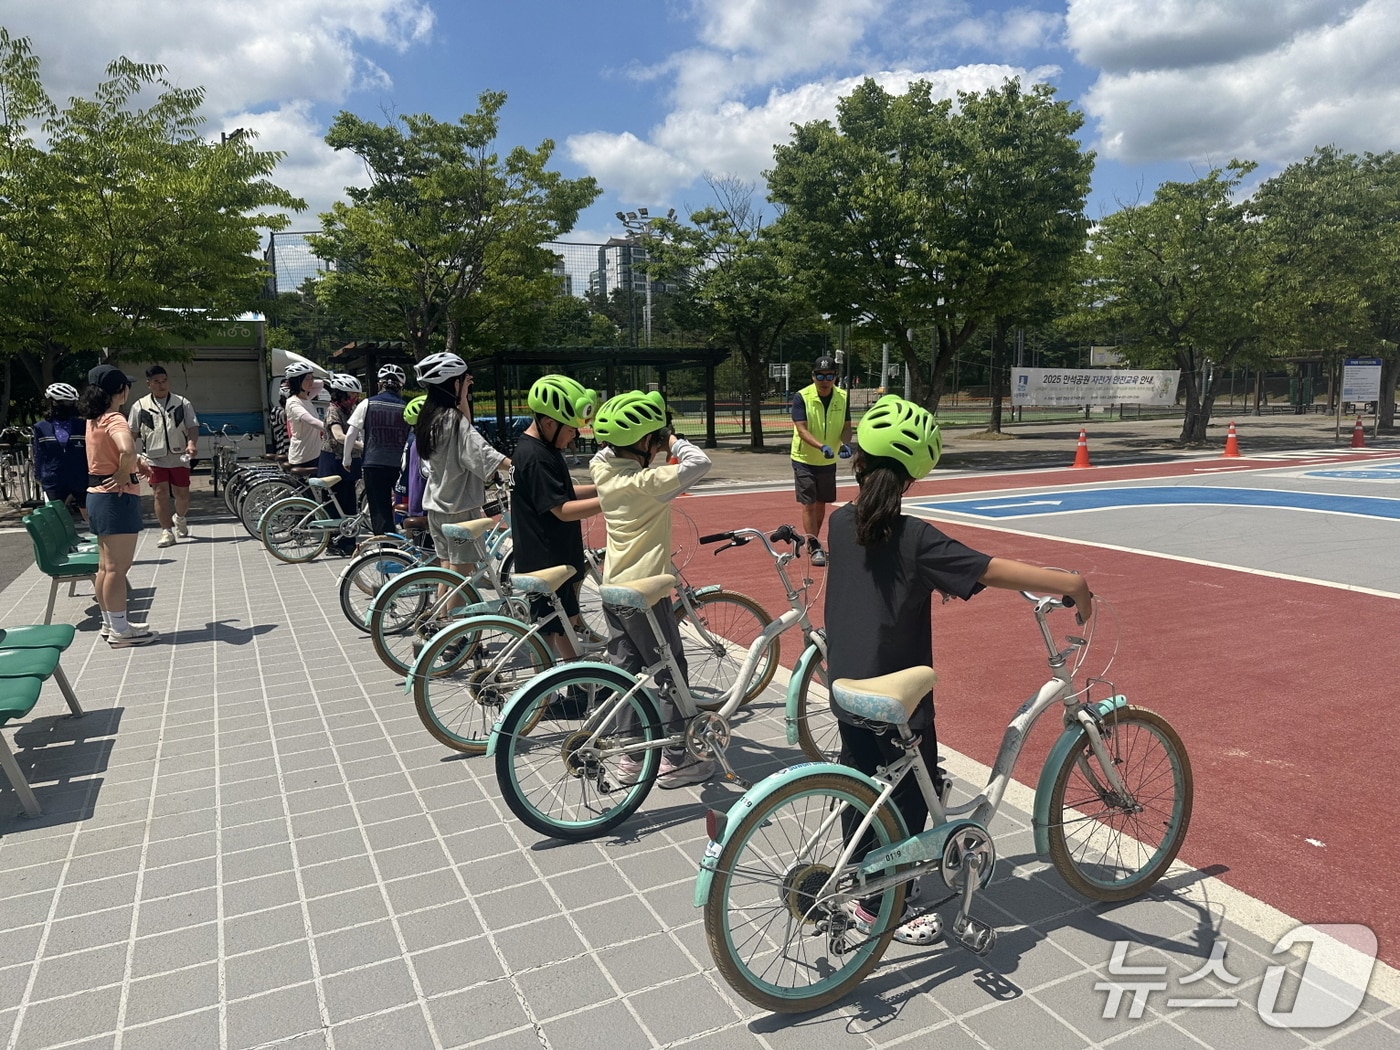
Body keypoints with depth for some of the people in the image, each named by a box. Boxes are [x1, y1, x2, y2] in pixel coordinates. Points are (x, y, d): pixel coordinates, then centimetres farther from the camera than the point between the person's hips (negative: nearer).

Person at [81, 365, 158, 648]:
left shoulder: (94, 419, 11)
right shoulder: (114, 419, -17)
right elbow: (127, 450, -38)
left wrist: (138, 465, 14)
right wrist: (123, 475, -21)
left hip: (98, 495, 10)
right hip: (117, 497, -10)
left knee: (107, 565, 15)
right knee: (118, 567, -4)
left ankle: (110, 624, 24)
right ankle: (120, 631, 1)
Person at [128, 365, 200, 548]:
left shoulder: (182, 403, 4)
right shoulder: (140, 406, 5)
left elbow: (193, 426, 1)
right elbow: (132, 433, 11)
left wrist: (192, 443, -18)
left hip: (179, 457, 0)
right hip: (154, 459, 0)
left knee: (182, 494, 5)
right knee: (160, 493, -5)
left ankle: (180, 518, 36)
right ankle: (166, 532, 1)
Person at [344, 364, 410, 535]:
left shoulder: (367, 404, 0)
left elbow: (350, 433, -1)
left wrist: (346, 458, 12)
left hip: (374, 464, -1)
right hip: (399, 465, 1)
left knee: (379, 511, 3)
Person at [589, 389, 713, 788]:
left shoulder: (602, 468, -1)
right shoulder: (646, 482, -23)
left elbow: (605, 449, 23)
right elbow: (699, 463, -29)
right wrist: (675, 442, -10)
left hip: (613, 588, 8)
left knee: (625, 670, 15)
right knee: (672, 674, 6)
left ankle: (630, 756, 25)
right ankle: (675, 760, 15)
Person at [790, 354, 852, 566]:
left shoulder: (843, 397, -4)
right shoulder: (801, 397, -16)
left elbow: (846, 427, 2)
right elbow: (801, 430, -21)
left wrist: (846, 444, -20)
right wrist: (821, 446, -36)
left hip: (828, 461, 4)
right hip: (804, 459, -4)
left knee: (821, 503, 14)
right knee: (808, 504, -6)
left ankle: (812, 542, 30)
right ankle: (815, 548, 0)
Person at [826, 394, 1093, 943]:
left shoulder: (841, 523, -4)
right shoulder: (915, 538, -23)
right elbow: (994, 570, -27)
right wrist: (1071, 583, -19)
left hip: (848, 690, 7)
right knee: (909, 800, 12)